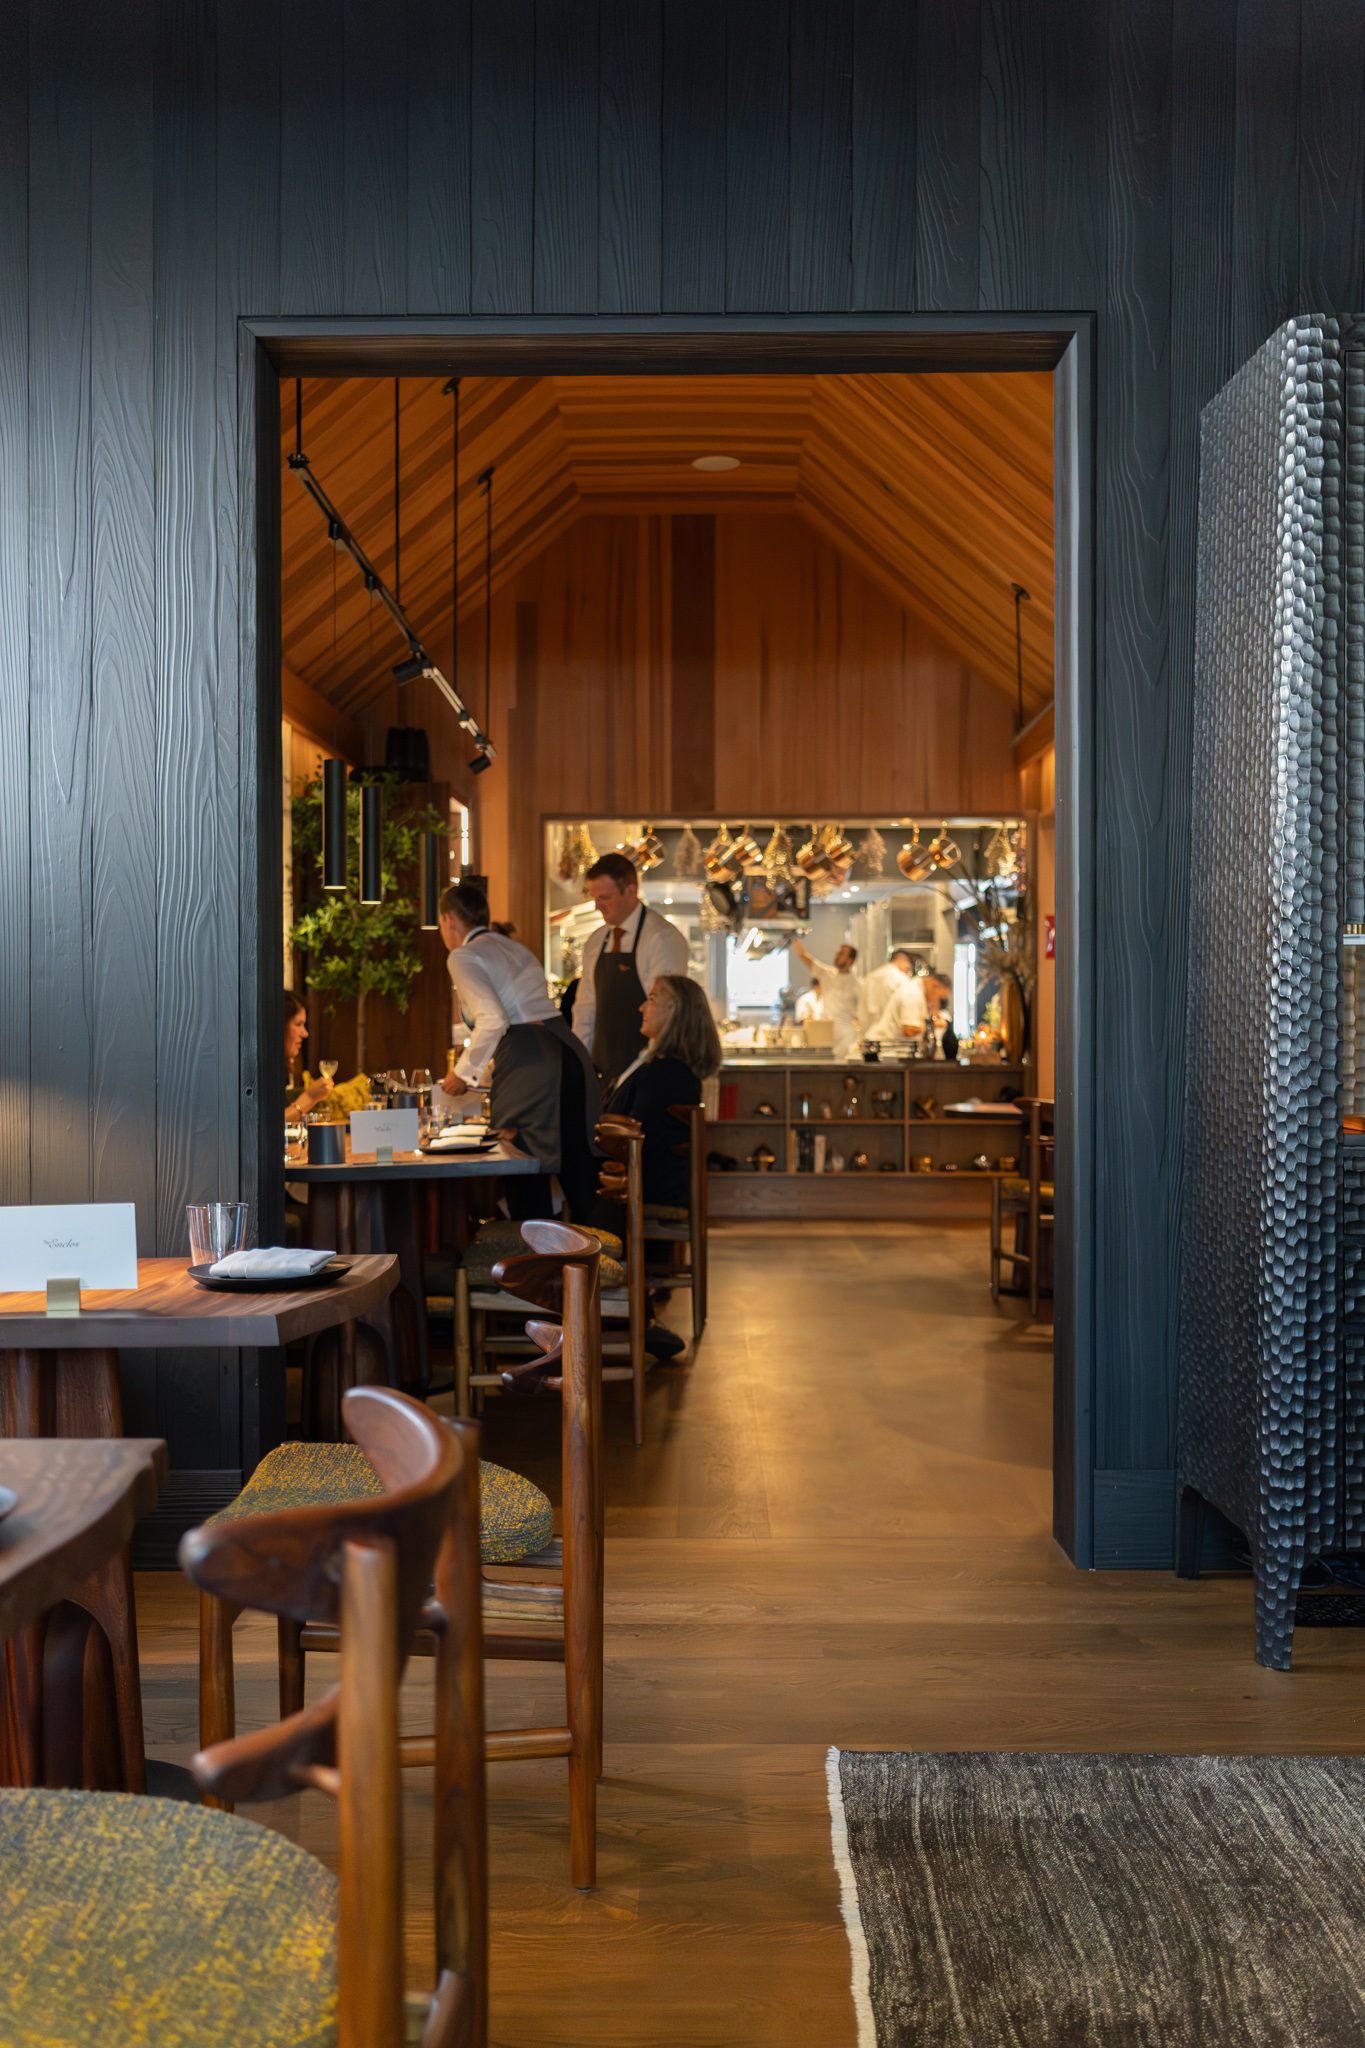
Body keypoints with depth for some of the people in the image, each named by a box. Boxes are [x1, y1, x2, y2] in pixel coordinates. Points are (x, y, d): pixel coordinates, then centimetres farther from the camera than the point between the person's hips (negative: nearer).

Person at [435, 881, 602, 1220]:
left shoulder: (463, 957, 0)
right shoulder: (516, 949, 25)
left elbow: (493, 1020, -15)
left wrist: (464, 1072, -1)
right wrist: (483, 1075, 40)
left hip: (528, 1067, -8)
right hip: (571, 1053, 8)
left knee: (528, 1187, 1)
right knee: (580, 1180, 10)